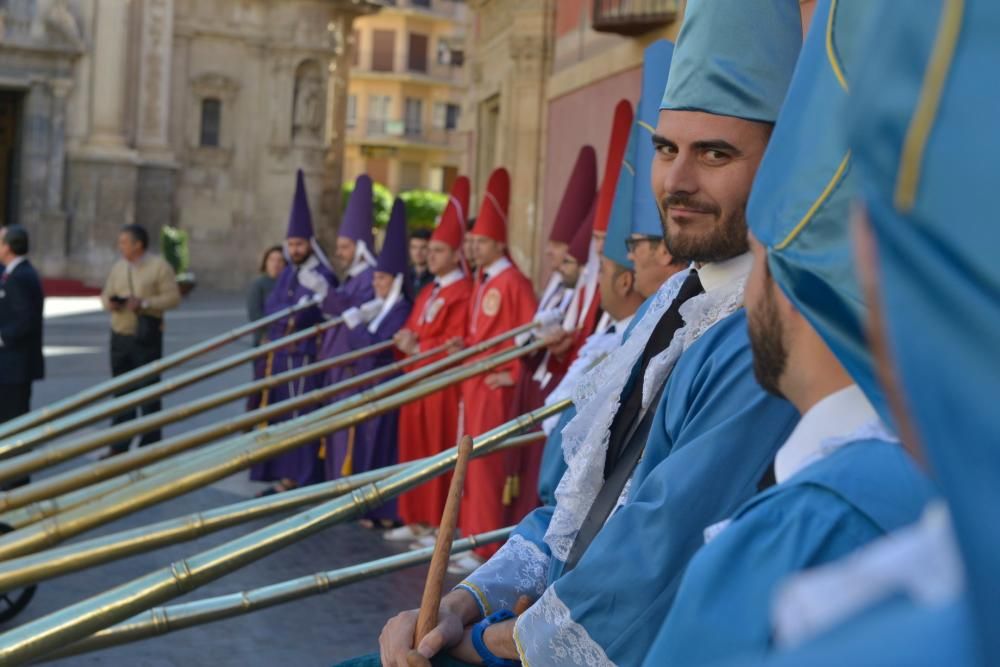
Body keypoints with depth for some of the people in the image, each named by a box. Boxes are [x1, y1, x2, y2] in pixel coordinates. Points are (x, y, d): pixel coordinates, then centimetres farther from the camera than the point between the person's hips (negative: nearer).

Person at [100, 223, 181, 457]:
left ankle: (149, 446, 8)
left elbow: (173, 297, -11)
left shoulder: (159, 266, -6)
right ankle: (119, 445, 18)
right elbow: (106, 293, 19)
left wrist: (143, 303, -20)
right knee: (122, 392, 10)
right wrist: (108, 302, -5)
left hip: (146, 337, -6)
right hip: (119, 335, 6)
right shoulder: (119, 266, 12)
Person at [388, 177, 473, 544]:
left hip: (444, 385, -9)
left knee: (441, 453, -3)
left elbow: (457, 343, -17)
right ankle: (418, 520, 19)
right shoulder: (427, 292, 17)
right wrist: (406, 339, -2)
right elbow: (413, 330, 20)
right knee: (414, 450, 11)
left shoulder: (463, 292, -11)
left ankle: (441, 524, 4)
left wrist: (419, 347, -15)